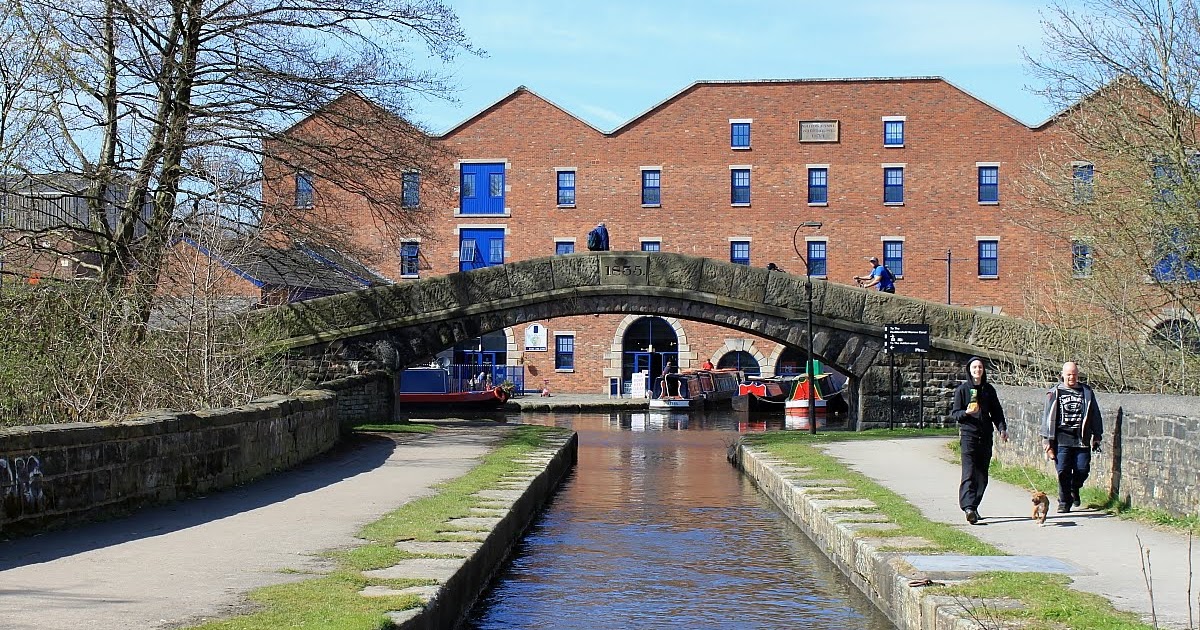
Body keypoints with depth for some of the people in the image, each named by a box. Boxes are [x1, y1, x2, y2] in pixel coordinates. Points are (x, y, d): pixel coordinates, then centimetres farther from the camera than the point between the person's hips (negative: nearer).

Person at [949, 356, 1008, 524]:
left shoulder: (989, 390, 12)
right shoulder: (962, 389, 2)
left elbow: (996, 412, 16)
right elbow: (954, 413, 1)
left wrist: (1002, 428, 1)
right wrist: (966, 412, -19)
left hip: (986, 436, 4)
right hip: (968, 434, -4)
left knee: (982, 475, 5)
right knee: (969, 472, -16)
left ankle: (973, 507, 15)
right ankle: (968, 507, -26)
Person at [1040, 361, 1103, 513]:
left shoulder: (1086, 392, 10)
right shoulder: (1055, 393, 4)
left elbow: (1095, 415, 17)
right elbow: (1048, 417, 3)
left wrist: (1097, 436, 15)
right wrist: (1047, 440, -1)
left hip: (1082, 440, 2)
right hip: (1062, 439, -2)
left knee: (1082, 470, -2)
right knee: (1063, 471, -6)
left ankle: (1074, 489, 30)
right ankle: (1064, 502, 8)